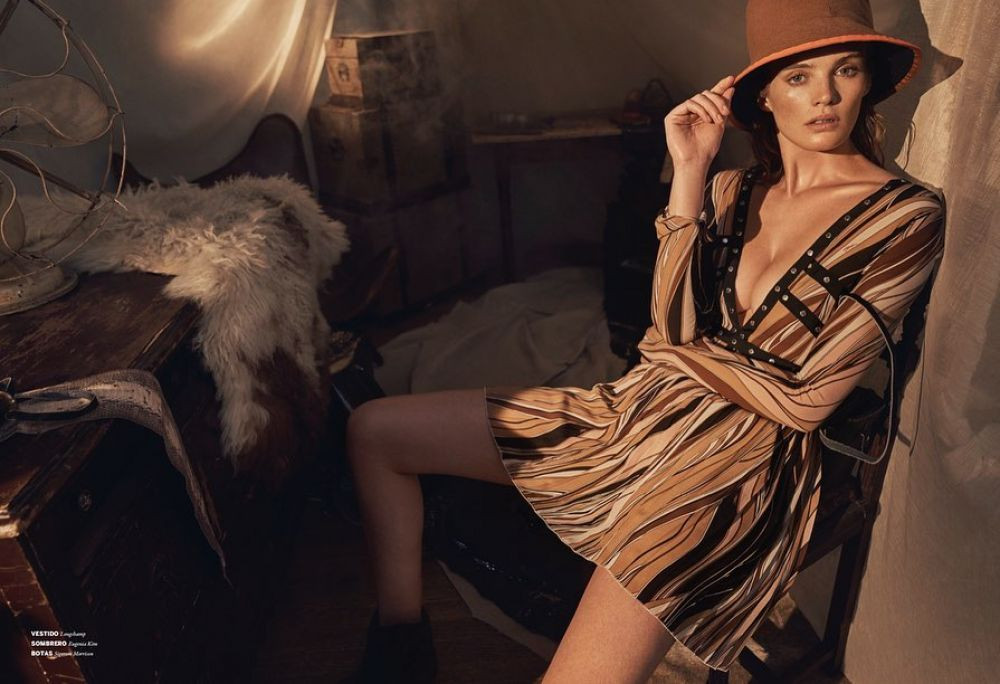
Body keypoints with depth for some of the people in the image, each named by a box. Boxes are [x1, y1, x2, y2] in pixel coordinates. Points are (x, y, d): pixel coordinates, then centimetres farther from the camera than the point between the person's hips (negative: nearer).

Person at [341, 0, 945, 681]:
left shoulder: (906, 216, -4)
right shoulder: (733, 190, 9)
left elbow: (805, 401, -7)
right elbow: (675, 329, -6)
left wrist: (688, 353, 2)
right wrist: (690, 173, -9)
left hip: (744, 454, -5)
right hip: (642, 406, 6)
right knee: (373, 429, 3)